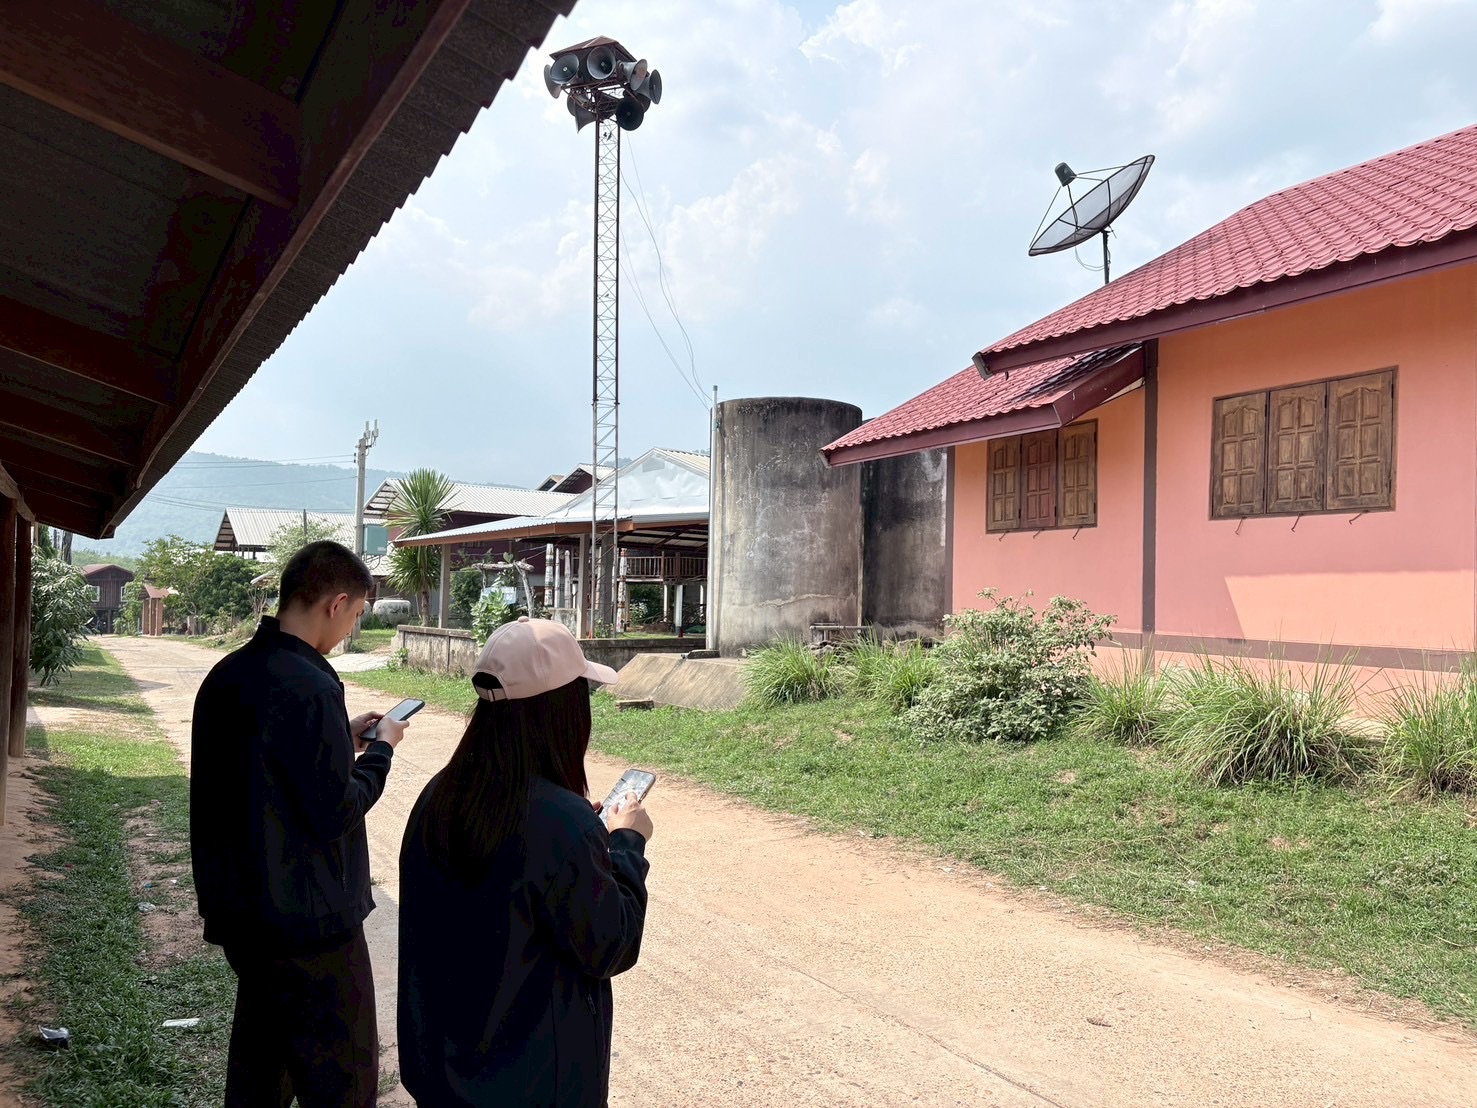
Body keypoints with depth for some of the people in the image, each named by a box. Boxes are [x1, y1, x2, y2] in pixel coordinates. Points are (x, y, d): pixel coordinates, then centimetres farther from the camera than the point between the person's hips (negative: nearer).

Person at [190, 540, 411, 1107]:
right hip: (308, 922, -9)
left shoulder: (227, 674, 4)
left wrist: (341, 737, 11)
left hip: (237, 910, 9)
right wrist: (382, 747, -6)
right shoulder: (309, 687, -23)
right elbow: (335, 813, -21)